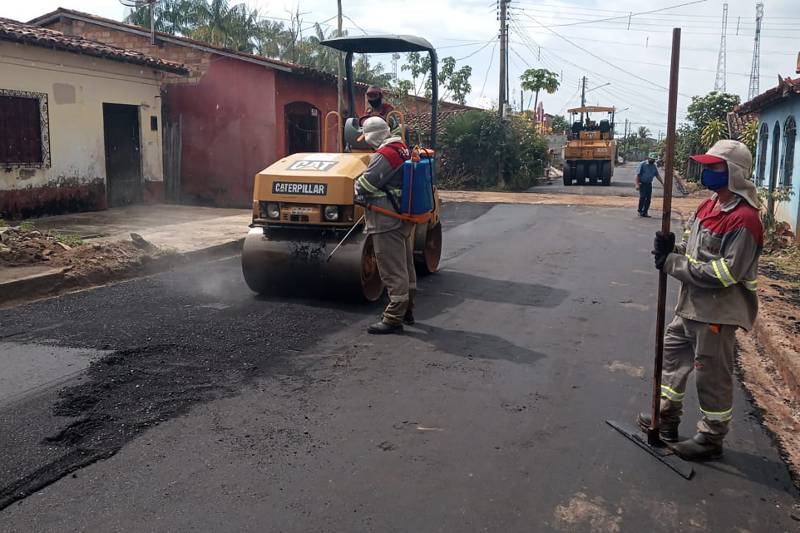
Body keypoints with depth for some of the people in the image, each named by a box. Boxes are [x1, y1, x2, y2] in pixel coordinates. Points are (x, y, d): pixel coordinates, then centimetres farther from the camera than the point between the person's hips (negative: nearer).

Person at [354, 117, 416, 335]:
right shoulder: (403, 149, 8)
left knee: (393, 271, -5)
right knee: (406, 266, 17)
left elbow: (363, 186, -16)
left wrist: (356, 185, 5)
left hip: (387, 223, -9)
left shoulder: (383, 155, -19)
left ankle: (393, 319, 0)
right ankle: (407, 311, 30)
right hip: (406, 219, 9)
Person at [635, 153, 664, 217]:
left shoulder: (654, 166, 9)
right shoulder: (642, 164, -8)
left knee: (648, 198, 1)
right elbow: (637, 174, -11)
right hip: (642, 183, -5)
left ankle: (645, 212, 8)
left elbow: (657, 175, 14)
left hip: (649, 184, 5)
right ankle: (640, 211, 0)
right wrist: (637, 184, -18)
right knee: (642, 197, -14)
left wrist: (662, 183, 4)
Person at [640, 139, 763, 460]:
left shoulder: (744, 219, -22)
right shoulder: (708, 206, 7)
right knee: (672, 355, 21)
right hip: (691, 304, 10)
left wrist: (673, 264, -22)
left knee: (712, 375, 5)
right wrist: (671, 250, -9)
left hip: (718, 311, -9)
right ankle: (667, 419, 38)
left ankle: (712, 438, 24)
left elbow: (726, 272, -25)